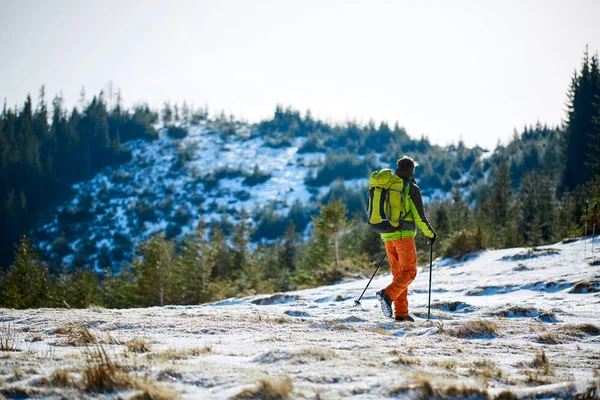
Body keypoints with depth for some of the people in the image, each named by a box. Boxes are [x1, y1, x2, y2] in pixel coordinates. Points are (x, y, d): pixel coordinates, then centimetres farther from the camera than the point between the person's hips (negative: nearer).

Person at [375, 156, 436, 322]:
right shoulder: (412, 189, -6)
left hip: (387, 236, 6)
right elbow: (419, 216, -7)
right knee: (409, 272, -2)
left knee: (398, 273, 12)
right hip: (404, 235, -6)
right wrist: (430, 233, 7)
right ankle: (388, 294, -26)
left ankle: (401, 313, 8)